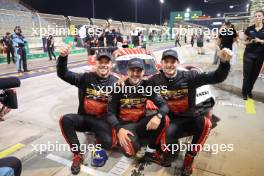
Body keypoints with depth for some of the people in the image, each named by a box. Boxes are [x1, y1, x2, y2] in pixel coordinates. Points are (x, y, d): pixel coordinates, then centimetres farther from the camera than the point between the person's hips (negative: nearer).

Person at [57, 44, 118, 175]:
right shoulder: (86, 78, -1)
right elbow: (63, 74, -5)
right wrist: (63, 57, -22)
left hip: (103, 121, -2)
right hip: (84, 118, 3)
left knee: (107, 142, -29)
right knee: (65, 119, -26)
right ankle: (77, 155, -8)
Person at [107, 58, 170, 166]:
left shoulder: (147, 86, -2)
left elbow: (163, 105, -8)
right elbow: (110, 113, -9)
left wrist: (158, 116, -31)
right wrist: (119, 129, -27)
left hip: (141, 122, 3)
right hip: (125, 124, -3)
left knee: (163, 119, -24)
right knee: (131, 151, -30)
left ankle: (151, 153, -8)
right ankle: (123, 140, 7)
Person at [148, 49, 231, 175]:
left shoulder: (189, 77, -9)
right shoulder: (155, 80, -4)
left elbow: (216, 78, -15)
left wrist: (224, 62, -31)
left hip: (190, 118, 1)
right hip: (171, 120, -1)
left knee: (206, 123, -30)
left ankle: (189, 158, -7)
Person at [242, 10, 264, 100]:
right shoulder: (249, 29, 1)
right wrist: (249, 42, -13)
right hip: (249, 54, -1)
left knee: (255, 74, 9)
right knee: (247, 74, -1)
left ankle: (249, 91, 26)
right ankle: (244, 92, 11)